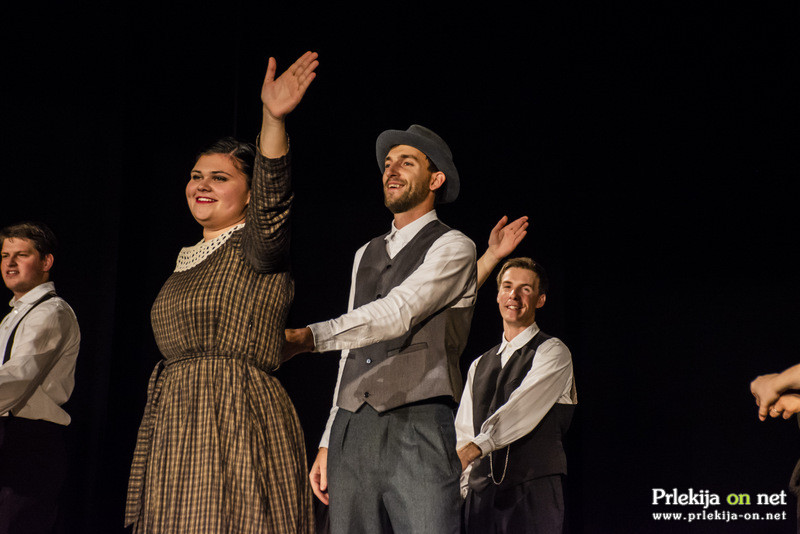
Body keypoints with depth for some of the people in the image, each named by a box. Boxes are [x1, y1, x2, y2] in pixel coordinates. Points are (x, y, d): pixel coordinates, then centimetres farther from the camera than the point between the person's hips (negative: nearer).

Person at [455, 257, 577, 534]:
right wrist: (459, 489, 2)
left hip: (532, 492, -5)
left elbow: (524, 408, -14)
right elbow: (463, 431, 16)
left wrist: (475, 448, -26)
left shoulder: (552, 352, 2)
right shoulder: (479, 365, 22)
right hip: (481, 492, 5)